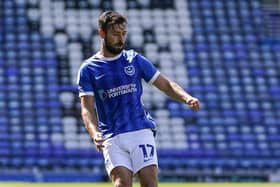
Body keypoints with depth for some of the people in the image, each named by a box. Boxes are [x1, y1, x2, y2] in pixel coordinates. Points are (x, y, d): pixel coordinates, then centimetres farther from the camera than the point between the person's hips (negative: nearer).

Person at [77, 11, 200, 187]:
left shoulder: (135, 60, 11)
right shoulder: (88, 69, 5)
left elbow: (166, 85, 12)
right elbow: (87, 108, -2)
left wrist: (187, 98, -7)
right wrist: (95, 133, -21)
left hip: (141, 131, 1)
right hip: (112, 138, -1)